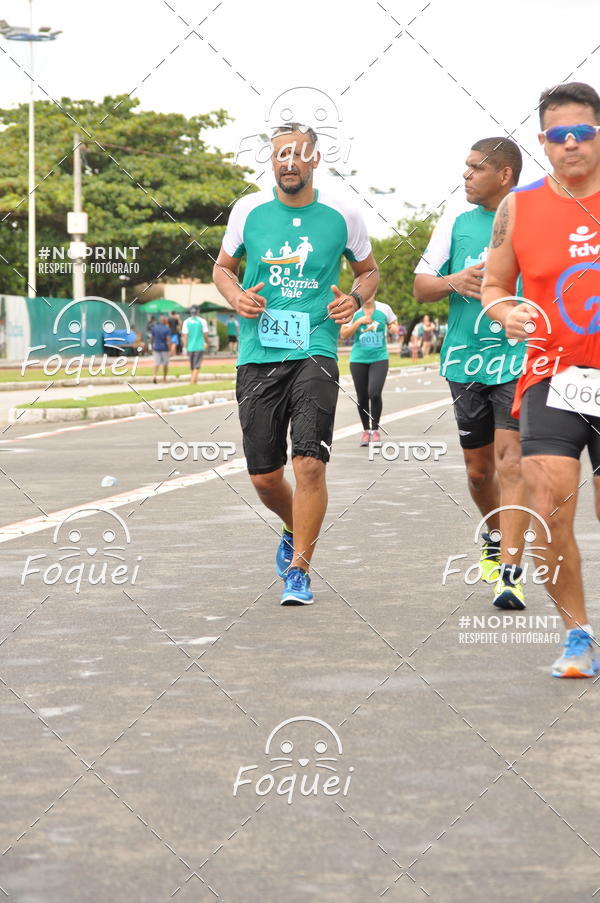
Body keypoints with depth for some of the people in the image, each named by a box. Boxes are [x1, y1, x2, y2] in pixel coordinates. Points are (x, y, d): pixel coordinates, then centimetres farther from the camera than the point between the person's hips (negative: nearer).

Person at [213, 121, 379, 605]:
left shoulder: (342, 215, 2)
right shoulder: (248, 209, 4)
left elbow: (368, 270, 17)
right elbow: (223, 265, 18)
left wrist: (355, 298, -4)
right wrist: (236, 296, -3)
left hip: (315, 352, -2)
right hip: (258, 354, 2)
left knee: (309, 463, -16)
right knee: (264, 475, 5)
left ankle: (299, 570, -2)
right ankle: (296, 530, 38)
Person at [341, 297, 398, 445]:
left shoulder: (384, 308, 2)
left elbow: (393, 324, 19)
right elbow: (344, 334, -4)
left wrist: (394, 328, -4)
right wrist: (358, 322, -14)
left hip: (379, 358, -1)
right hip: (359, 359, 1)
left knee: (375, 393, -18)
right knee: (362, 397, 4)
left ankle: (375, 430, -1)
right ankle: (366, 430, 24)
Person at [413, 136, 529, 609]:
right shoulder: (457, 220, 6)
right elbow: (421, 285, 11)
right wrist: (454, 281, -10)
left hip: (519, 361, -4)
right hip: (465, 359, 4)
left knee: (511, 462, -15)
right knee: (478, 468, 14)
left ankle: (510, 572, -16)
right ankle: (494, 539, 41)